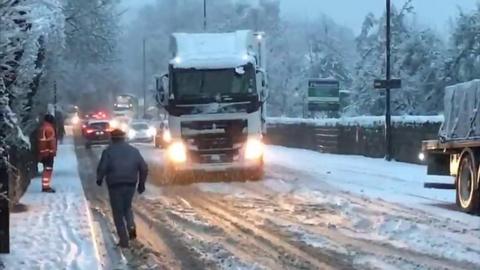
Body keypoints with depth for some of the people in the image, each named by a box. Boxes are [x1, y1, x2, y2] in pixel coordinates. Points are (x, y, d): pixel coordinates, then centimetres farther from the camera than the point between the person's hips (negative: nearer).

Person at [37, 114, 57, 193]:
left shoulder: (41, 128, 15)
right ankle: (46, 186, -13)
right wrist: (53, 151, -14)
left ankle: (45, 186, 17)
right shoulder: (49, 128, -12)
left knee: (46, 169, 15)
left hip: (43, 152, 9)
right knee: (48, 169, -9)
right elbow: (52, 140, -18)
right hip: (48, 152, -9)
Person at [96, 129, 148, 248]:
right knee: (127, 207, 25)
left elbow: (102, 168, -10)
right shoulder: (133, 150, 10)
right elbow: (144, 168, 6)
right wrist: (141, 184, 15)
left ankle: (124, 240, 1)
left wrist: (99, 179, 9)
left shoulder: (108, 151, -1)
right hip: (130, 184, 4)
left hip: (115, 185, -4)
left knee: (118, 213, 4)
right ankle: (131, 226, -1)